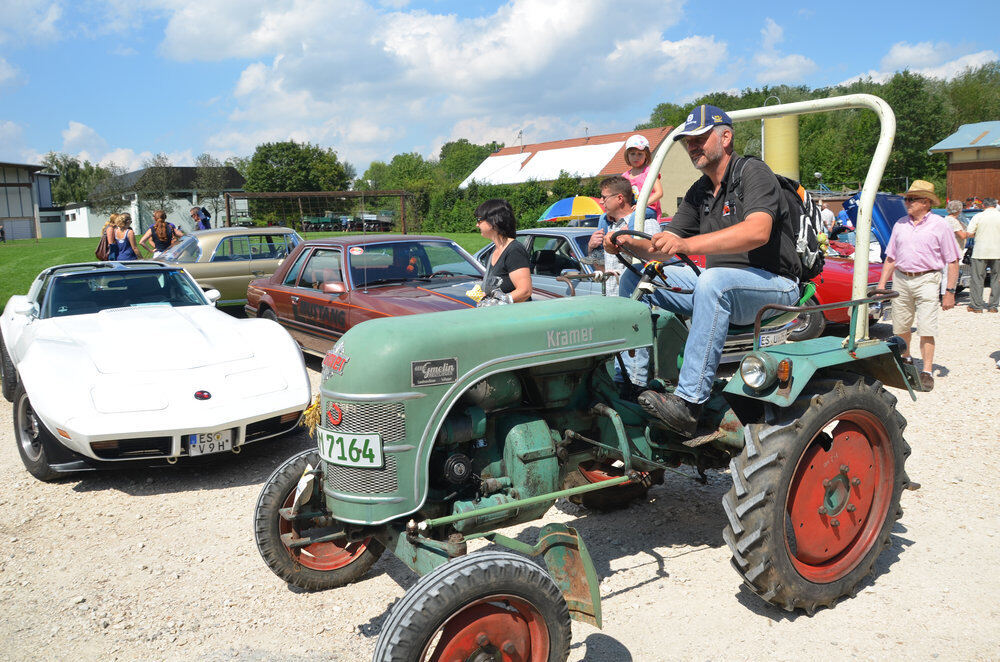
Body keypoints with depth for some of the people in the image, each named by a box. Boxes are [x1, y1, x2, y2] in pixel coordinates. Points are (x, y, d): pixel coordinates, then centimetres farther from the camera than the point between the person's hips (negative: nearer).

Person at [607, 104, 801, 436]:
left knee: (713, 279, -39)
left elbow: (757, 231, -28)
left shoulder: (752, 172, -9)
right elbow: (662, 248, 9)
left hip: (774, 286, -8)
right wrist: (628, 244, -13)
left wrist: (686, 244, -38)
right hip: (721, 289, 8)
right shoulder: (699, 193, 15)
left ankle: (688, 403, -40)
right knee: (636, 278, -3)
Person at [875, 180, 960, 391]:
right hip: (900, 279, 4)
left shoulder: (939, 225, -2)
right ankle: (906, 359, 34)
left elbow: (953, 261, -1)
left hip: (926, 280, -4)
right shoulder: (900, 224, 11)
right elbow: (890, 258, 17)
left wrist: (950, 291, -7)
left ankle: (927, 371, -2)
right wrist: (881, 284, 10)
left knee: (926, 329, -8)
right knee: (900, 327, 11)